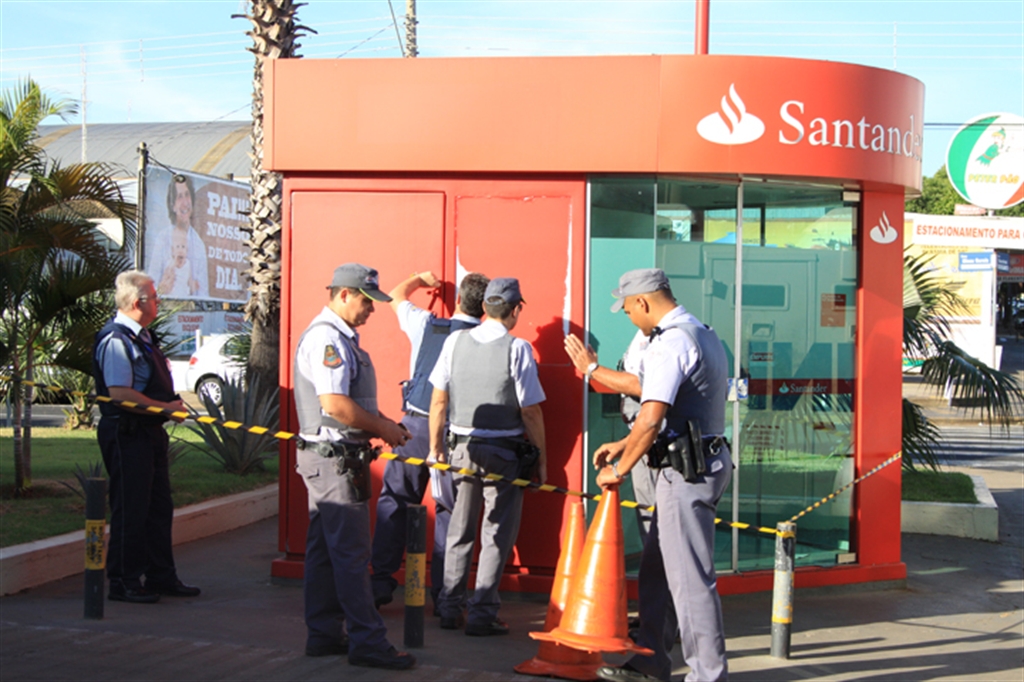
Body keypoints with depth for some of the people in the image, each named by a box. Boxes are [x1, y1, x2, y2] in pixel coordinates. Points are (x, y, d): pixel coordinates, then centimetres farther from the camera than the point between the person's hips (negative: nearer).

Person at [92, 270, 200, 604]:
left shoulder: (142, 337, 15)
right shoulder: (115, 340, -17)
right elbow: (120, 394, -25)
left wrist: (172, 405, 10)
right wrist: (166, 407, -18)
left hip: (150, 431, 10)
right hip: (126, 434, -10)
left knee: (159, 506, 14)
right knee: (130, 509, -4)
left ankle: (161, 576, 24)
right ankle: (123, 583, 4)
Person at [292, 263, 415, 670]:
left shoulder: (340, 337, 17)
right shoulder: (326, 338, -16)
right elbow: (335, 404, -24)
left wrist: (383, 423, 12)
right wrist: (383, 429, -14)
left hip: (336, 457, 11)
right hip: (334, 457, -11)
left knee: (325, 550, 13)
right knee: (351, 551, -7)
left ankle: (324, 636, 19)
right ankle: (367, 641, -4)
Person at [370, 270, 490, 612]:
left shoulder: (427, 325, 1)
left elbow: (396, 296, 21)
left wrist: (421, 279, 39)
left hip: (415, 425, 1)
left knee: (394, 500, 11)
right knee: (450, 512, 6)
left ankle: (381, 582, 9)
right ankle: (443, 594, 6)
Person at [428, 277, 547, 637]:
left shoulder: (456, 341, 1)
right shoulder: (517, 348, -11)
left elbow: (439, 399, 4)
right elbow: (530, 410, -10)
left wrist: (435, 446, 14)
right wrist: (541, 456, 0)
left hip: (461, 446, 4)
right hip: (504, 452, -4)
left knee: (460, 530, 15)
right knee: (497, 535, 4)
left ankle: (450, 608, 19)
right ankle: (481, 613, 3)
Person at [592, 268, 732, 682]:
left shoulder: (671, 342, -16)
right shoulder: (703, 335, 18)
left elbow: (651, 420, -23)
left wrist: (620, 470, -11)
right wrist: (623, 446, 23)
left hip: (687, 471, -11)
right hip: (700, 462, 11)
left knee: (691, 578, -5)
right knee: (655, 568, 17)